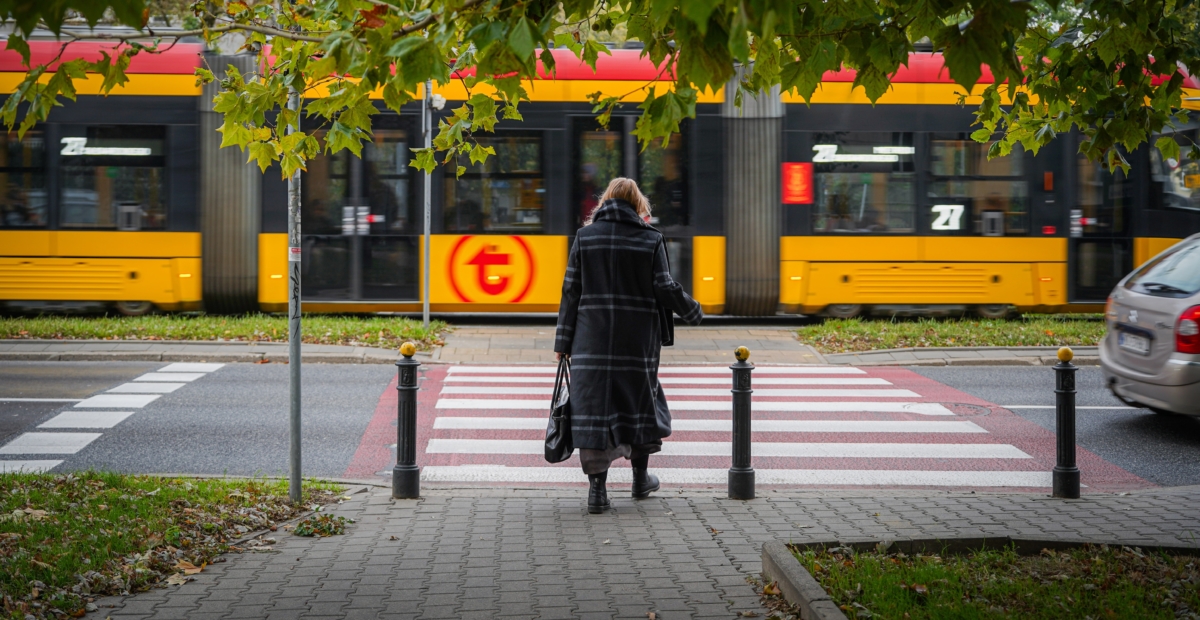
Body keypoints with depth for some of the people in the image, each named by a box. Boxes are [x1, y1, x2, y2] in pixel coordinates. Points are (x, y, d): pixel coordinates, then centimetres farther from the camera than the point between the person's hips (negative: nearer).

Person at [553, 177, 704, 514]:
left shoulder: (585, 236, 1)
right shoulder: (650, 239, -2)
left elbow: (571, 290, 0)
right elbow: (665, 288, -4)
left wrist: (564, 341, 4)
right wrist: (692, 310, 16)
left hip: (592, 337, 0)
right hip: (638, 339, 0)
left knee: (594, 402, 1)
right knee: (639, 399, 16)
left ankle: (597, 488, -4)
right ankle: (640, 479, 28)